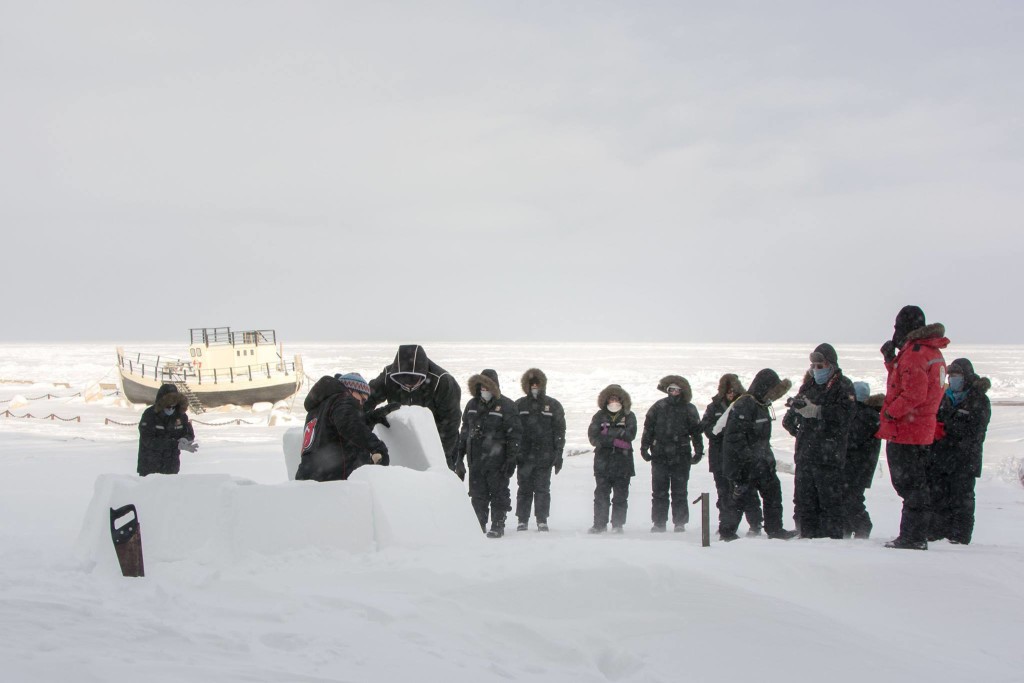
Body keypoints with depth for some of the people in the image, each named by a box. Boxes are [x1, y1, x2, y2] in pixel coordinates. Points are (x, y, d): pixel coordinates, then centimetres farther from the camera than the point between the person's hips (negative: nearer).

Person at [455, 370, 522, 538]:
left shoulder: (506, 406, -5)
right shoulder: (472, 405, 12)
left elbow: (514, 435, -6)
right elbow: (464, 431, 18)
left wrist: (511, 459, -11)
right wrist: (459, 456, 15)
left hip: (497, 461, -5)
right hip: (476, 460, 5)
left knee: (498, 494, 2)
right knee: (477, 495, 7)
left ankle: (498, 525, 9)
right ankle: (479, 525, 14)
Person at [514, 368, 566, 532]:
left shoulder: (553, 406, 6)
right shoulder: (519, 405, 8)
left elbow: (559, 432, 5)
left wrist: (558, 454, 0)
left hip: (545, 456, -1)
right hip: (524, 455, 1)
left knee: (542, 489, 1)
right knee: (524, 489, 4)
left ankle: (542, 521, 7)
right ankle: (522, 520, 10)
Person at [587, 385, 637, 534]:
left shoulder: (629, 416, 8)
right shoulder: (599, 416, 9)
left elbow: (630, 435, -8)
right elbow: (593, 437, -4)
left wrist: (608, 433, -9)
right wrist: (617, 439, -12)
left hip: (623, 462, 0)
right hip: (603, 462, 0)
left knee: (621, 496, 1)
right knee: (601, 495, -1)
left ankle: (618, 524, 7)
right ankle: (599, 524, 3)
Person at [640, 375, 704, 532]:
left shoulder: (689, 409, 4)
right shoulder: (658, 407, 6)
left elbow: (696, 431, 6)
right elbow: (648, 428, 8)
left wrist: (698, 451, 0)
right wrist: (644, 447, 3)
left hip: (681, 456, -1)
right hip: (660, 455, 1)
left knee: (679, 492, 2)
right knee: (659, 491, 4)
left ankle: (680, 523, 7)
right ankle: (659, 523, 9)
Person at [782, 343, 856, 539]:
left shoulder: (843, 387, -2)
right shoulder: (809, 385, 17)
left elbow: (843, 415, -19)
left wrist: (813, 410, -26)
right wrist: (792, 417, 0)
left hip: (829, 456, -6)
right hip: (805, 455, 6)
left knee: (829, 500, -5)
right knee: (803, 499, 8)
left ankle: (832, 537, -1)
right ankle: (808, 536, 15)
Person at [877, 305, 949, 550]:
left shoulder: (914, 353, -16)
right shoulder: (933, 351, 16)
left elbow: (914, 394, -24)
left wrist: (889, 414, -16)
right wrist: (891, 360, 14)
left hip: (904, 431, -10)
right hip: (923, 431, 10)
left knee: (910, 486, -6)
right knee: (915, 485, 14)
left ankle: (913, 537, -4)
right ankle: (916, 537, 19)